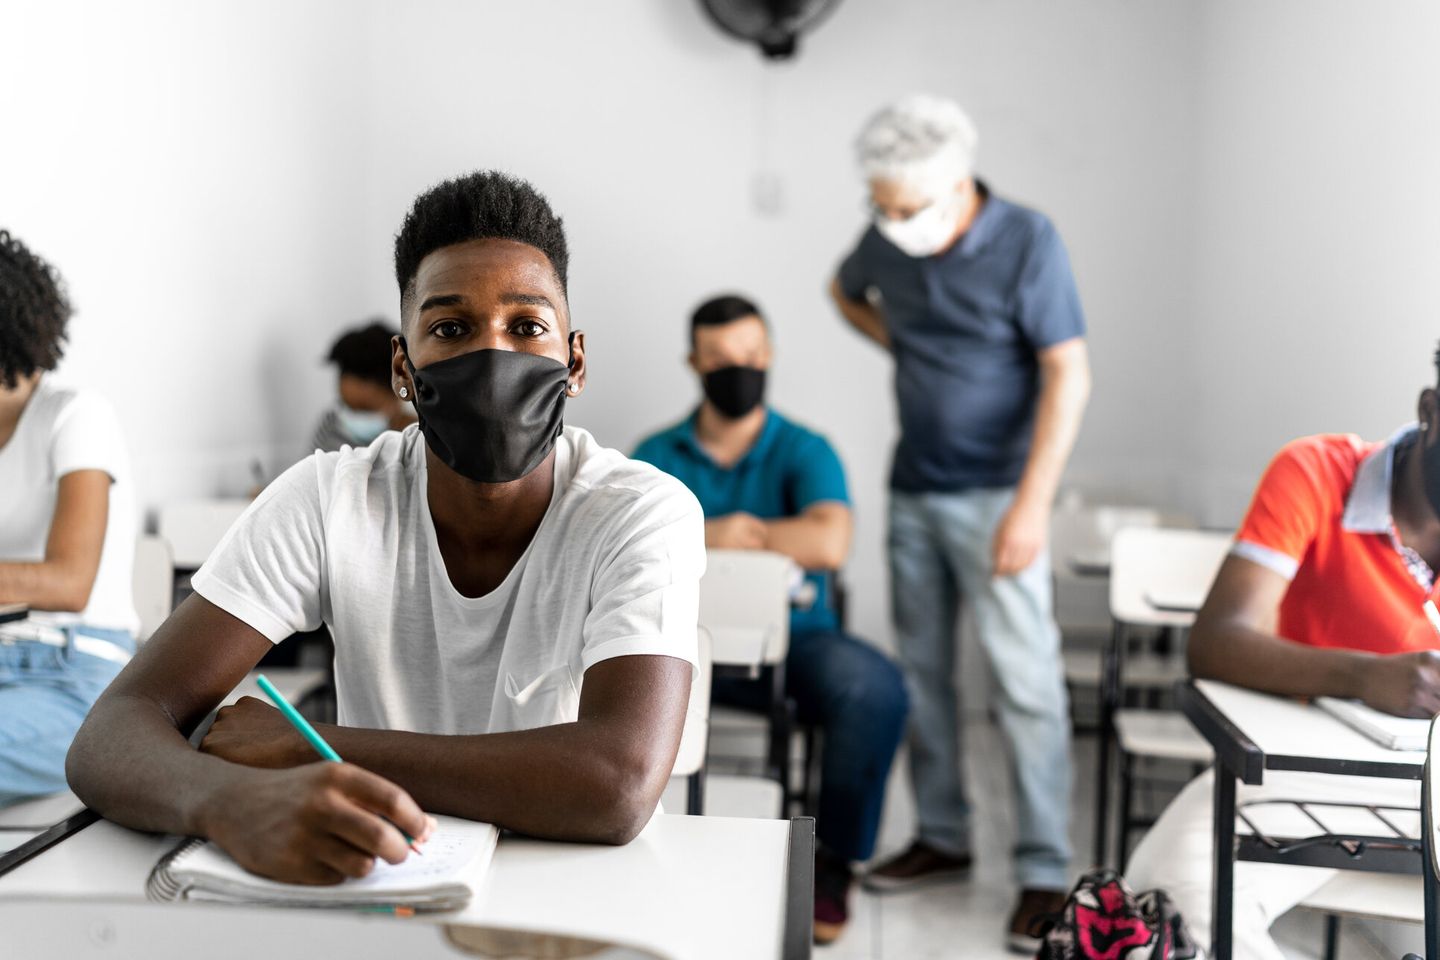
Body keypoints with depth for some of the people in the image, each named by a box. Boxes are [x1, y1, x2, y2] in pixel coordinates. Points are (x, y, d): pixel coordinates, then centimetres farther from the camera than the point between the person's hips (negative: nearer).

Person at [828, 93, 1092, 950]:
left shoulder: (1028, 241, -14)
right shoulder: (889, 241, 2)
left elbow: (1068, 376, -16)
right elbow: (847, 290, 26)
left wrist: (1032, 506, -22)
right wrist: (903, 345, 8)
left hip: (994, 493, -6)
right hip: (913, 492, 6)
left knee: (1027, 678, -6)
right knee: (923, 670, 12)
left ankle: (1046, 871, 2)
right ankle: (944, 837, 27)